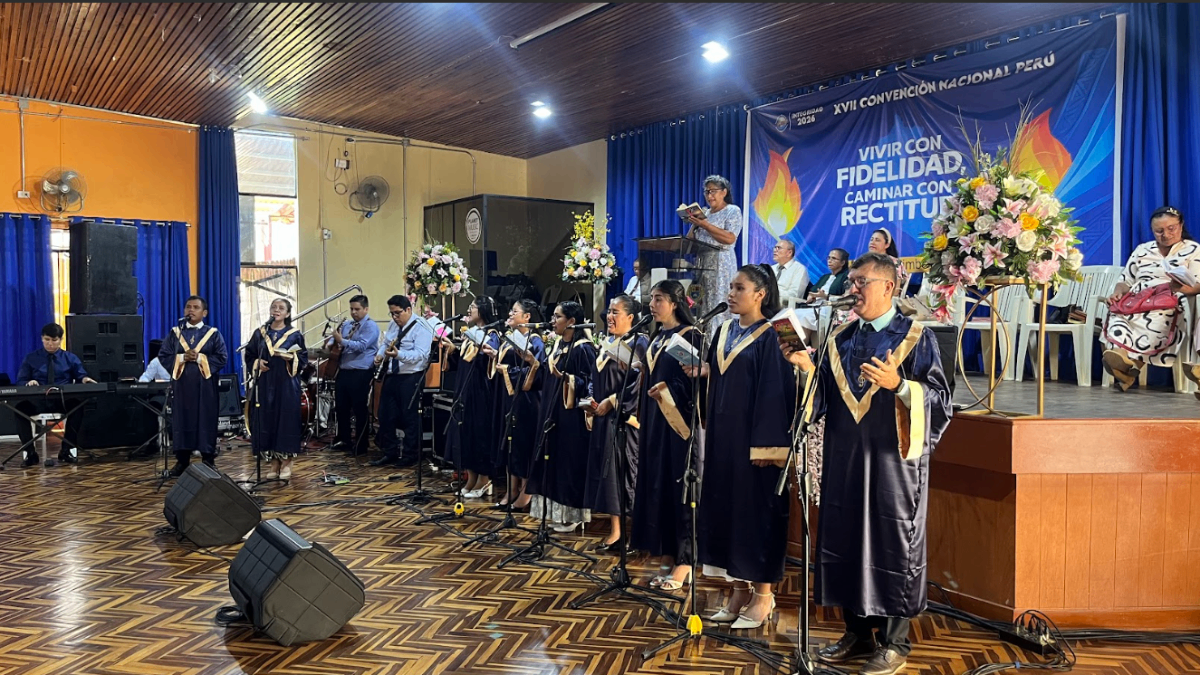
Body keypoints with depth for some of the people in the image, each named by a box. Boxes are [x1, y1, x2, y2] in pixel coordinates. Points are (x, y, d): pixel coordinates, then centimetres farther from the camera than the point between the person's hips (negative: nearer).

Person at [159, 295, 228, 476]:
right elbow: (163, 356, 4)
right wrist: (182, 358, -12)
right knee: (182, 422, 5)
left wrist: (199, 358, -13)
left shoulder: (213, 333, 4)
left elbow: (222, 358, -4)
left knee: (206, 422, 1)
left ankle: (208, 460, 9)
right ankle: (182, 460, 13)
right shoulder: (175, 332, 9)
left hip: (205, 385, -2)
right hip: (181, 384, 2)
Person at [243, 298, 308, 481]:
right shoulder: (260, 333, 10)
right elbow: (249, 355, 13)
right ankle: (274, 461, 12)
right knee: (266, 421, 3)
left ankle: (286, 462, 5)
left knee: (286, 420, -3)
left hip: (286, 384, -3)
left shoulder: (295, 334, 1)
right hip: (265, 384, 3)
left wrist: (291, 358, -18)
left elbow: (304, 358, 0)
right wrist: (257, 363, -6)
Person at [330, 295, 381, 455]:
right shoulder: (346, 325, 16)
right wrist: (330, 343, 3)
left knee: (360, 410, 0)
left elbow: (361, 346, -20)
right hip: (343, 371, 8)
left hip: (361, 374, -8)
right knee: (341, 407, 14)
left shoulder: (370, 326, -8)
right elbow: (335, 337, 25)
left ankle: (360, 445, 9)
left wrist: (342, 341, -26)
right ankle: (343, 440, 28)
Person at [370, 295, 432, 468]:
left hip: (411, 379, -8)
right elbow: (385, 343, 20)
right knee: (386, 415, 12)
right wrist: (380, 354, -1)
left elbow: (420, 354, -24)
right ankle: (390, 452, 25)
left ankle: (410, 456, 15)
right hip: (391, 376, 8)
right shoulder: (393, 325, 13)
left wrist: (399, 354, -38)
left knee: (410, 418, 2)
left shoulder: (421, 327, -14)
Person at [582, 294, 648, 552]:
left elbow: (636, 383, -15)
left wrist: (611, 402, -17)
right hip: (603, 417, 8)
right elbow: (595, 378, 18)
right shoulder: (607, 344, 17)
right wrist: (591, 401, 1)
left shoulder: (637, 344, -6)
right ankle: (614, 525, 12)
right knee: (605, 469, 6)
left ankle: (618, 531, -1)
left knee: (619, 469, -7)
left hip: (622, 417, -8)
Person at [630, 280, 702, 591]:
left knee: (679, 486, -4)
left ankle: (684, 562, 4)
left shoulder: (690, 336, -8)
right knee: (655, 485, 8)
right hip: (654, 421, 8)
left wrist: (668, 389, -24)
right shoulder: (656, 338, 15)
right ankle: (667, 556, 17)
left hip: (678, 422, -8)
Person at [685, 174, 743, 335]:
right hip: (701, 266, 6)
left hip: (721, 266, -6)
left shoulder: (733, 211, 2)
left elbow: (730, 238, -14)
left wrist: (705, 225, -14)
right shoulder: (704, 213, 20)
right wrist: (694, 225, 2)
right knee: (702, 307, 0)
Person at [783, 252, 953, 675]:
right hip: (845, 459, 5)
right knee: (846, 540, 9)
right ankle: (858, 632, 24)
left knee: (892, 544, 2)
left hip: (893, 462, -5)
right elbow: (825, 399, 10)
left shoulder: (916, 337, -4)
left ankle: (895, 641, 16)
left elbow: (940, 398, -9)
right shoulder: (841, 338, 10)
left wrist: (898, 385, -24)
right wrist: (806, 367, -7)